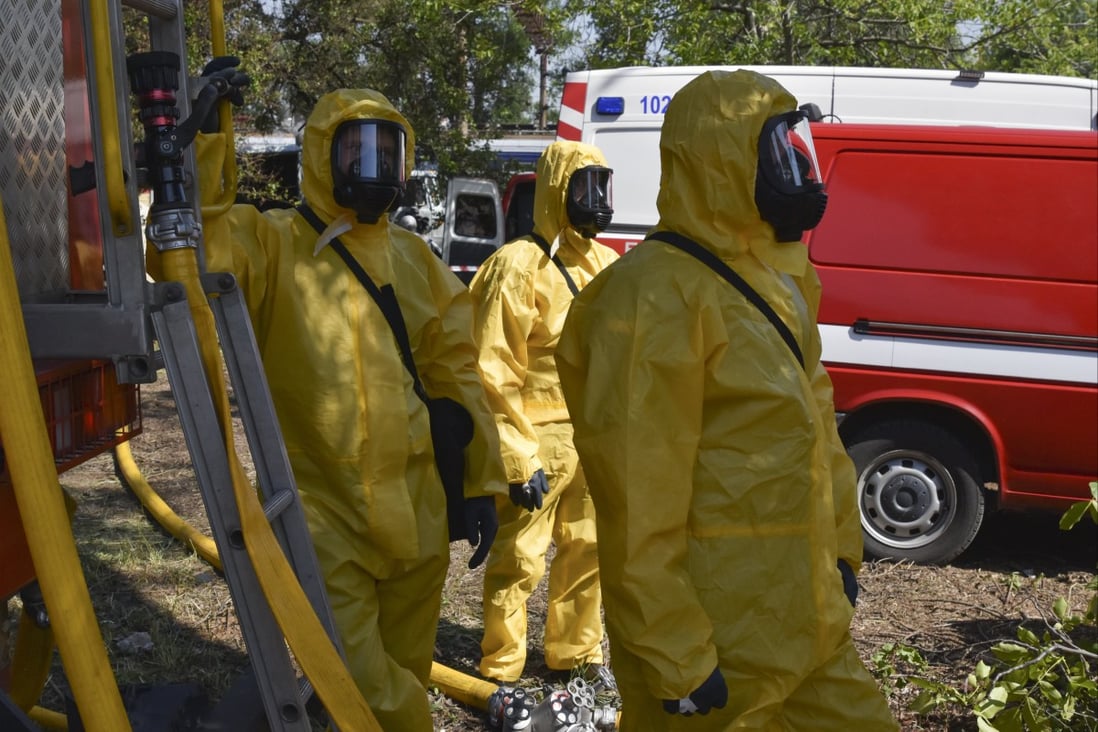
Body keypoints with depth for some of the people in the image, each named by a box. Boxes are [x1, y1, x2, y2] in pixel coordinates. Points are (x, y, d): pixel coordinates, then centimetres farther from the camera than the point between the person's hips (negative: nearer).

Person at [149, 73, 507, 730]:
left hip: (417, 514, 5)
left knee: (405, 676, 18)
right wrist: (203, 140, -31)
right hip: (323, 515, -5)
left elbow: (455, 376, 13)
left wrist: (480, 482, 10)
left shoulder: (417, 260, 10)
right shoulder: (272, 244, -4)